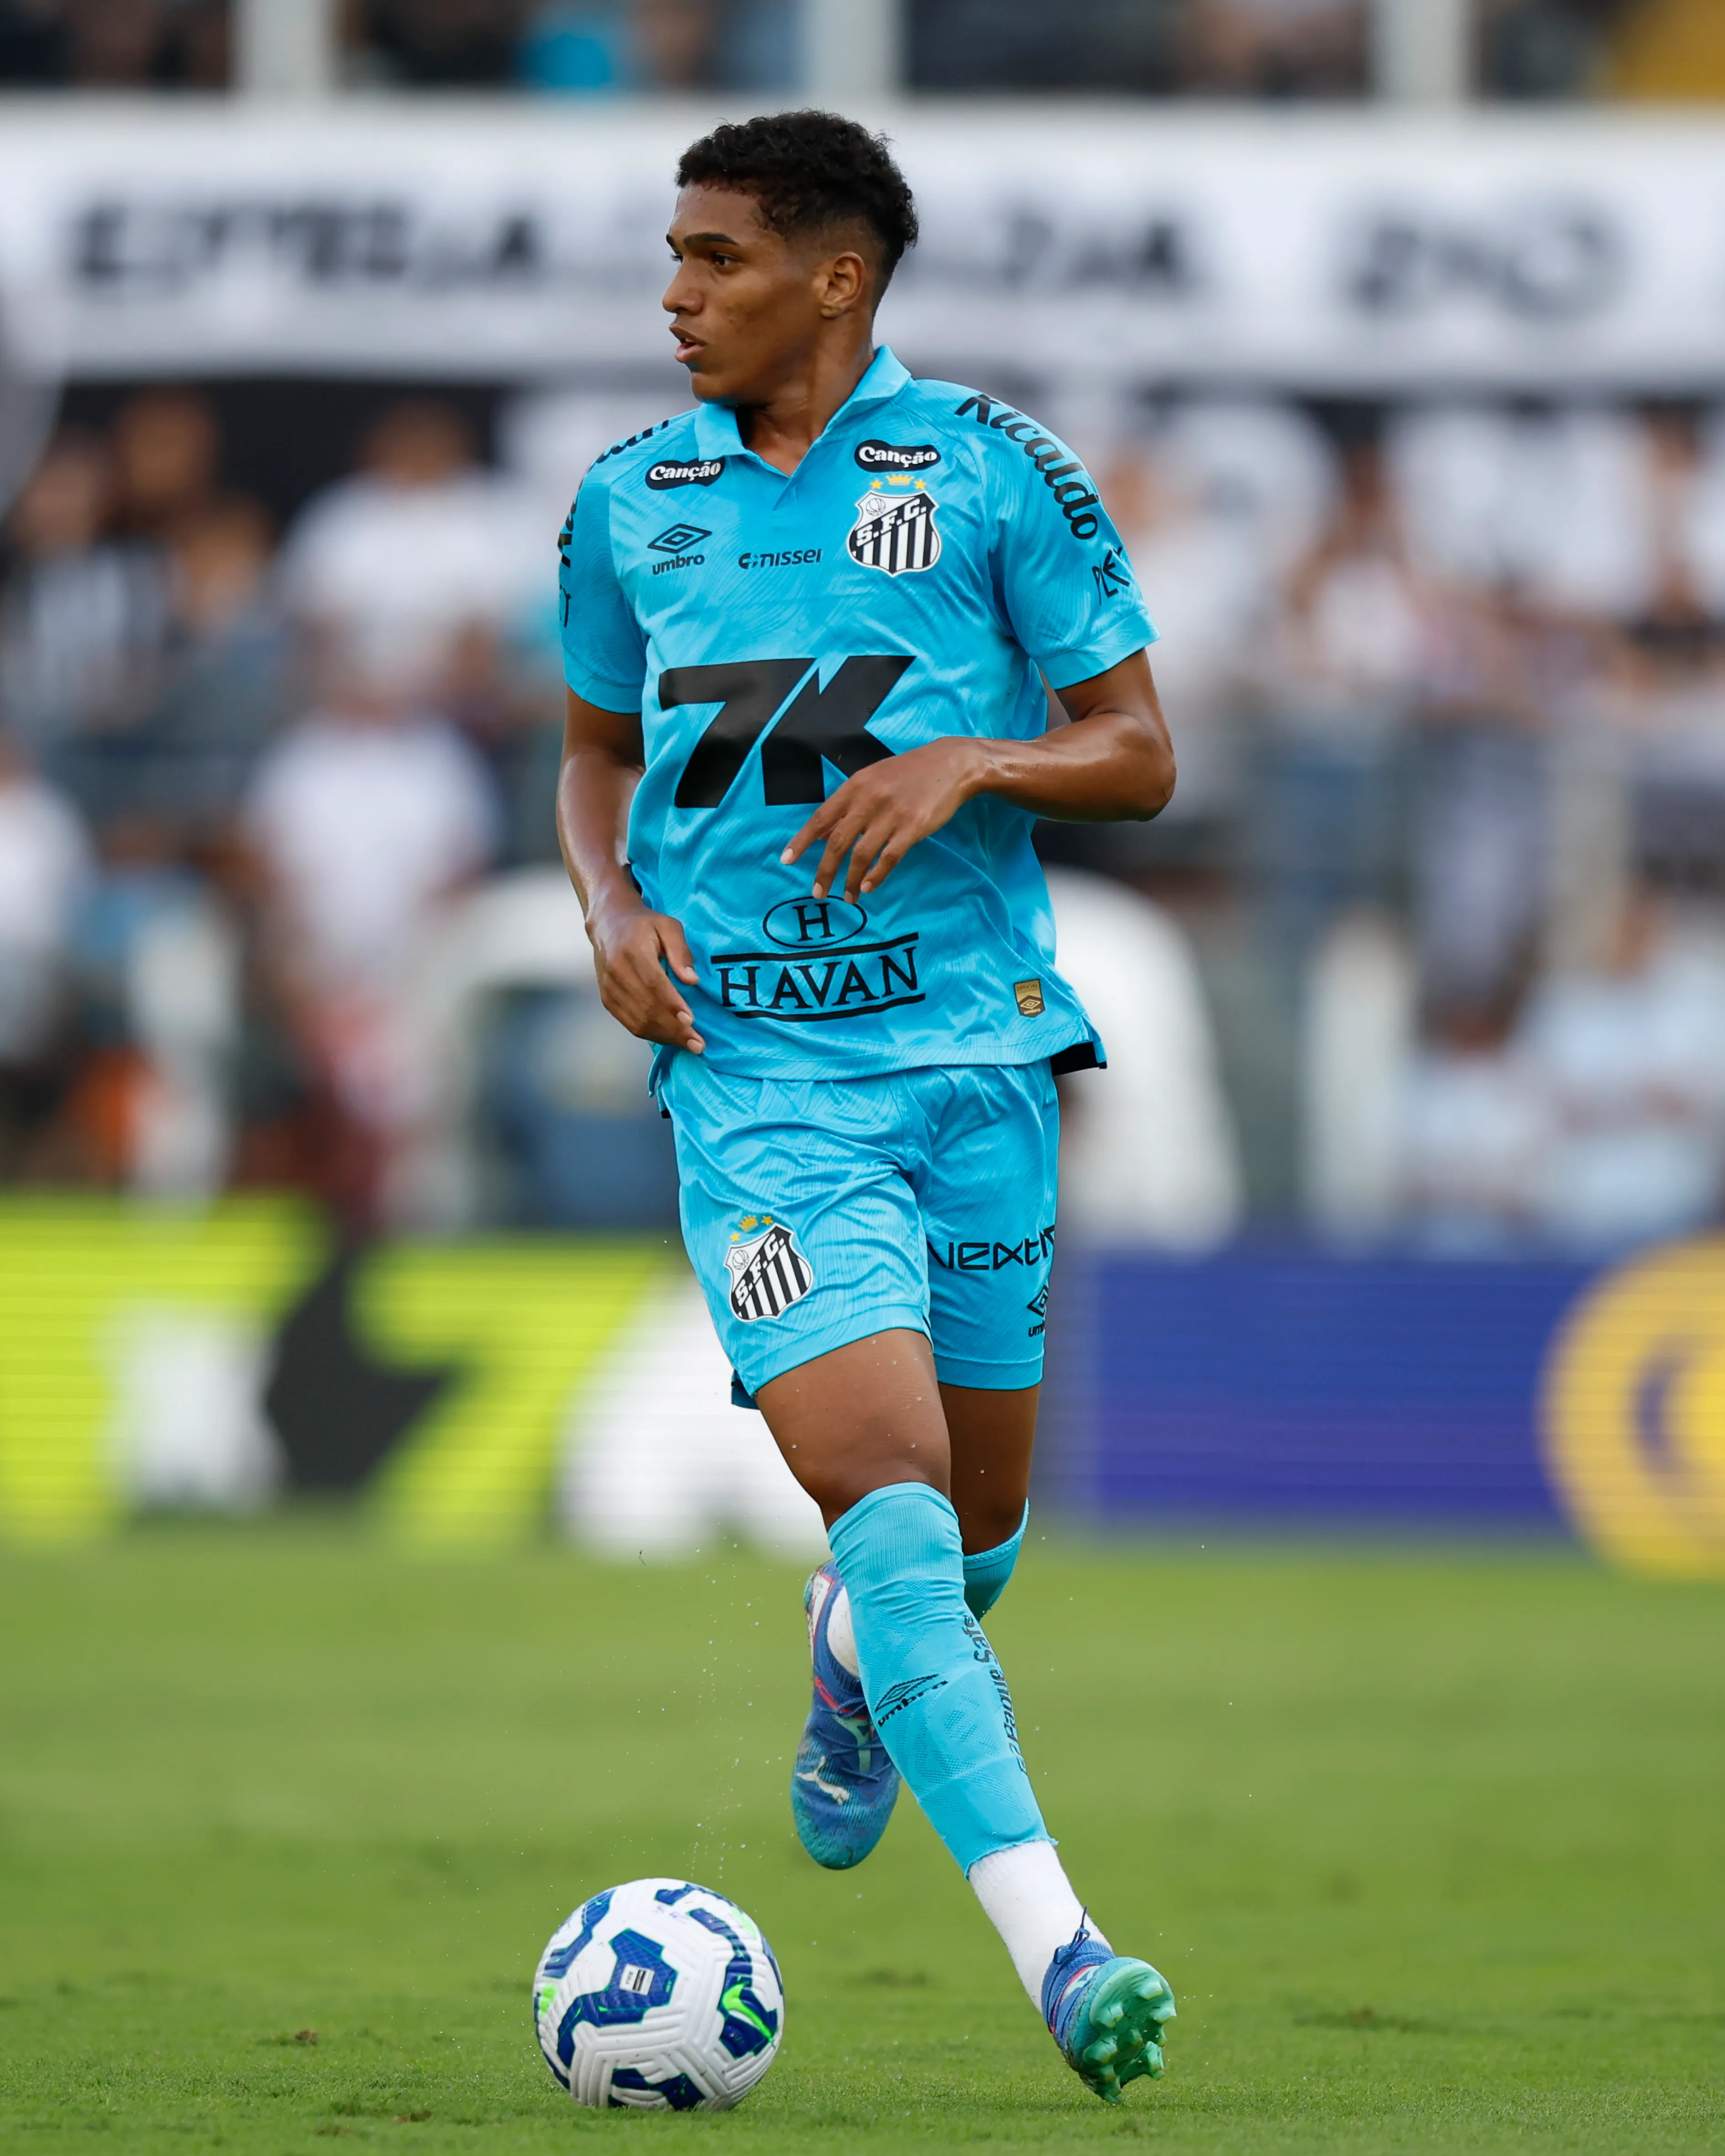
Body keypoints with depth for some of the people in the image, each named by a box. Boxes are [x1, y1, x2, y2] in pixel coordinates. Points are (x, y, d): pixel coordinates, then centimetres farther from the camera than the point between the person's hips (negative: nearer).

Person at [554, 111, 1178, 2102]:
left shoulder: (992, 473, -1)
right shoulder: (633, 502, 8)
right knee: (882, 1479, -19)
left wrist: (967, 760, -16)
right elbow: (595, 748, 22)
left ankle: (859, 1652, 48)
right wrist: (612, 906, 2)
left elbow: (1137, 757, 3)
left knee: (973, 1519, 10)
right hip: (753, 1068, 0)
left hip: (972, 1046, 0)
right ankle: (1053, 1945, -26)